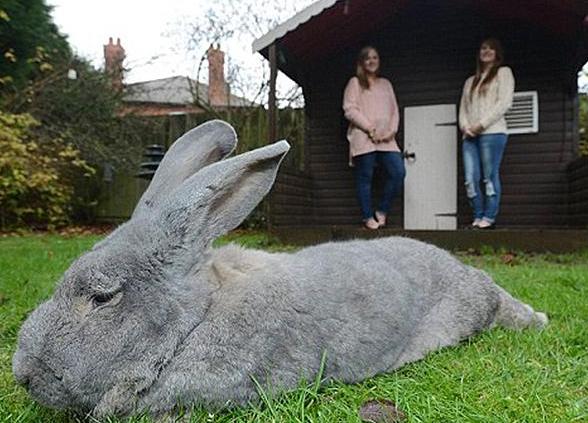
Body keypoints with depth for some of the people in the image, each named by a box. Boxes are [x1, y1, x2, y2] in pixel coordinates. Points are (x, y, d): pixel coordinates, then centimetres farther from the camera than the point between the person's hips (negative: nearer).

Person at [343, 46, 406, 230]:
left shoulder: (386, 84, 24)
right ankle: (368, 217, 6)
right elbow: (350, 110, -4)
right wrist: (371, 129, -12)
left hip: (386, 139, 4)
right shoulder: (355, 83, 9)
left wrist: (392, 130, -2)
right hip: (363, 139, -4)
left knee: (398, 172, -10)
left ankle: (382, 211, 4)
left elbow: (394, 110, 18)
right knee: (365, 177, -4)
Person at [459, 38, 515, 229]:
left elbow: (504, 103, -2)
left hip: (492, 132, -5)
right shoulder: (470, 81, 27)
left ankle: (489, 218, -4)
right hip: (470, 135, 5)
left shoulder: (503, 72, 12)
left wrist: (481, 124, -10)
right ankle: (478, 217, 1)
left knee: (490, 177, -9)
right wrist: (465, 126, -2)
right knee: (471, 179, -5)